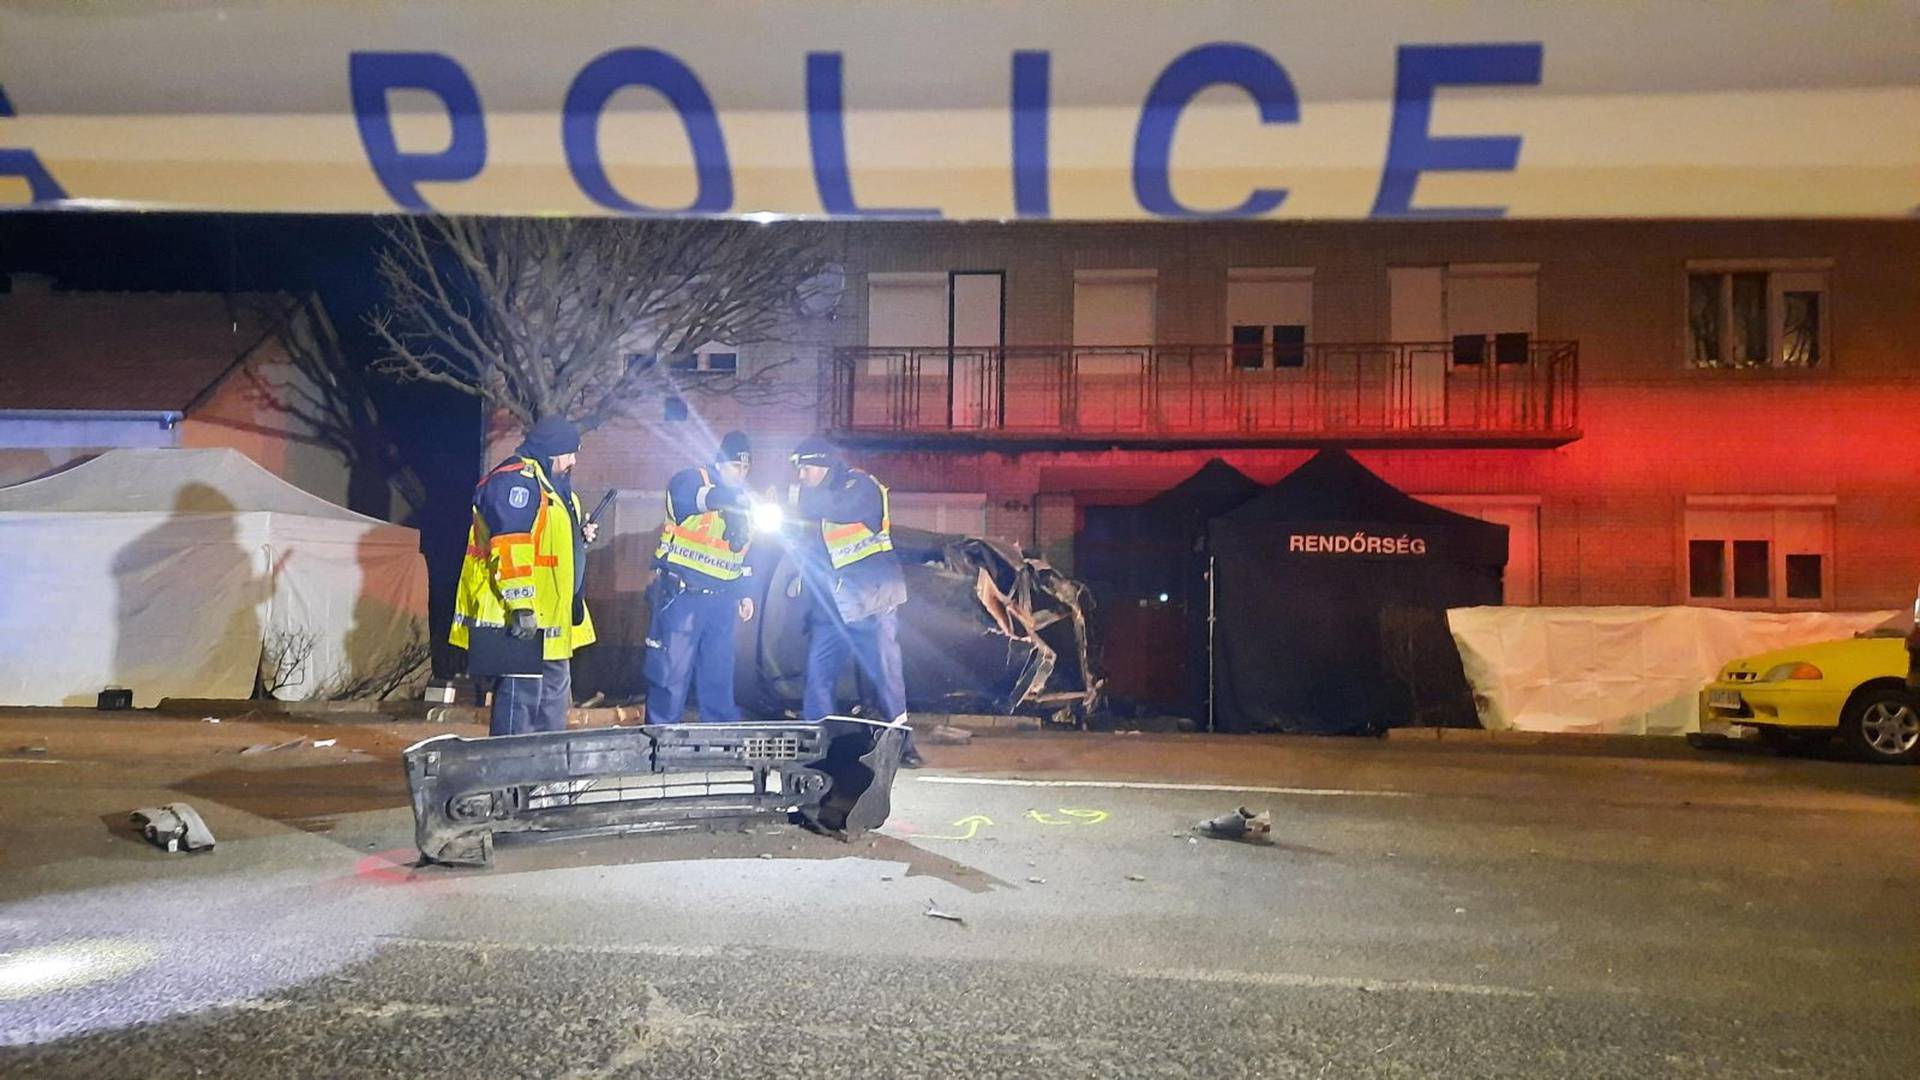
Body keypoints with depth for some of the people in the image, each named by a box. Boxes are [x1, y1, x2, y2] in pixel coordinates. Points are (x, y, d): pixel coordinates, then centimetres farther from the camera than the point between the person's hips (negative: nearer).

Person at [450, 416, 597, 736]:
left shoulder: (550, 486, 19)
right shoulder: (515, 481, -15)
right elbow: (510, 548, -24)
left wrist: (579, 538, 12)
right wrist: (521, 606, -27)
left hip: (548, 621, 11)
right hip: (518, 620, -11)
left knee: (555, 692, 18)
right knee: (520, 697, -8)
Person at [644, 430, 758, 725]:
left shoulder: (743, 501, 15)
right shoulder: (692, 479, -6)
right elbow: (683, 494, -32)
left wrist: (744, 593, 17)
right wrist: (724, 497, -47)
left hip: (722, 601, 6)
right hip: (681, 596, -6)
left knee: (719, 675, 12)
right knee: (671, 673, -2)